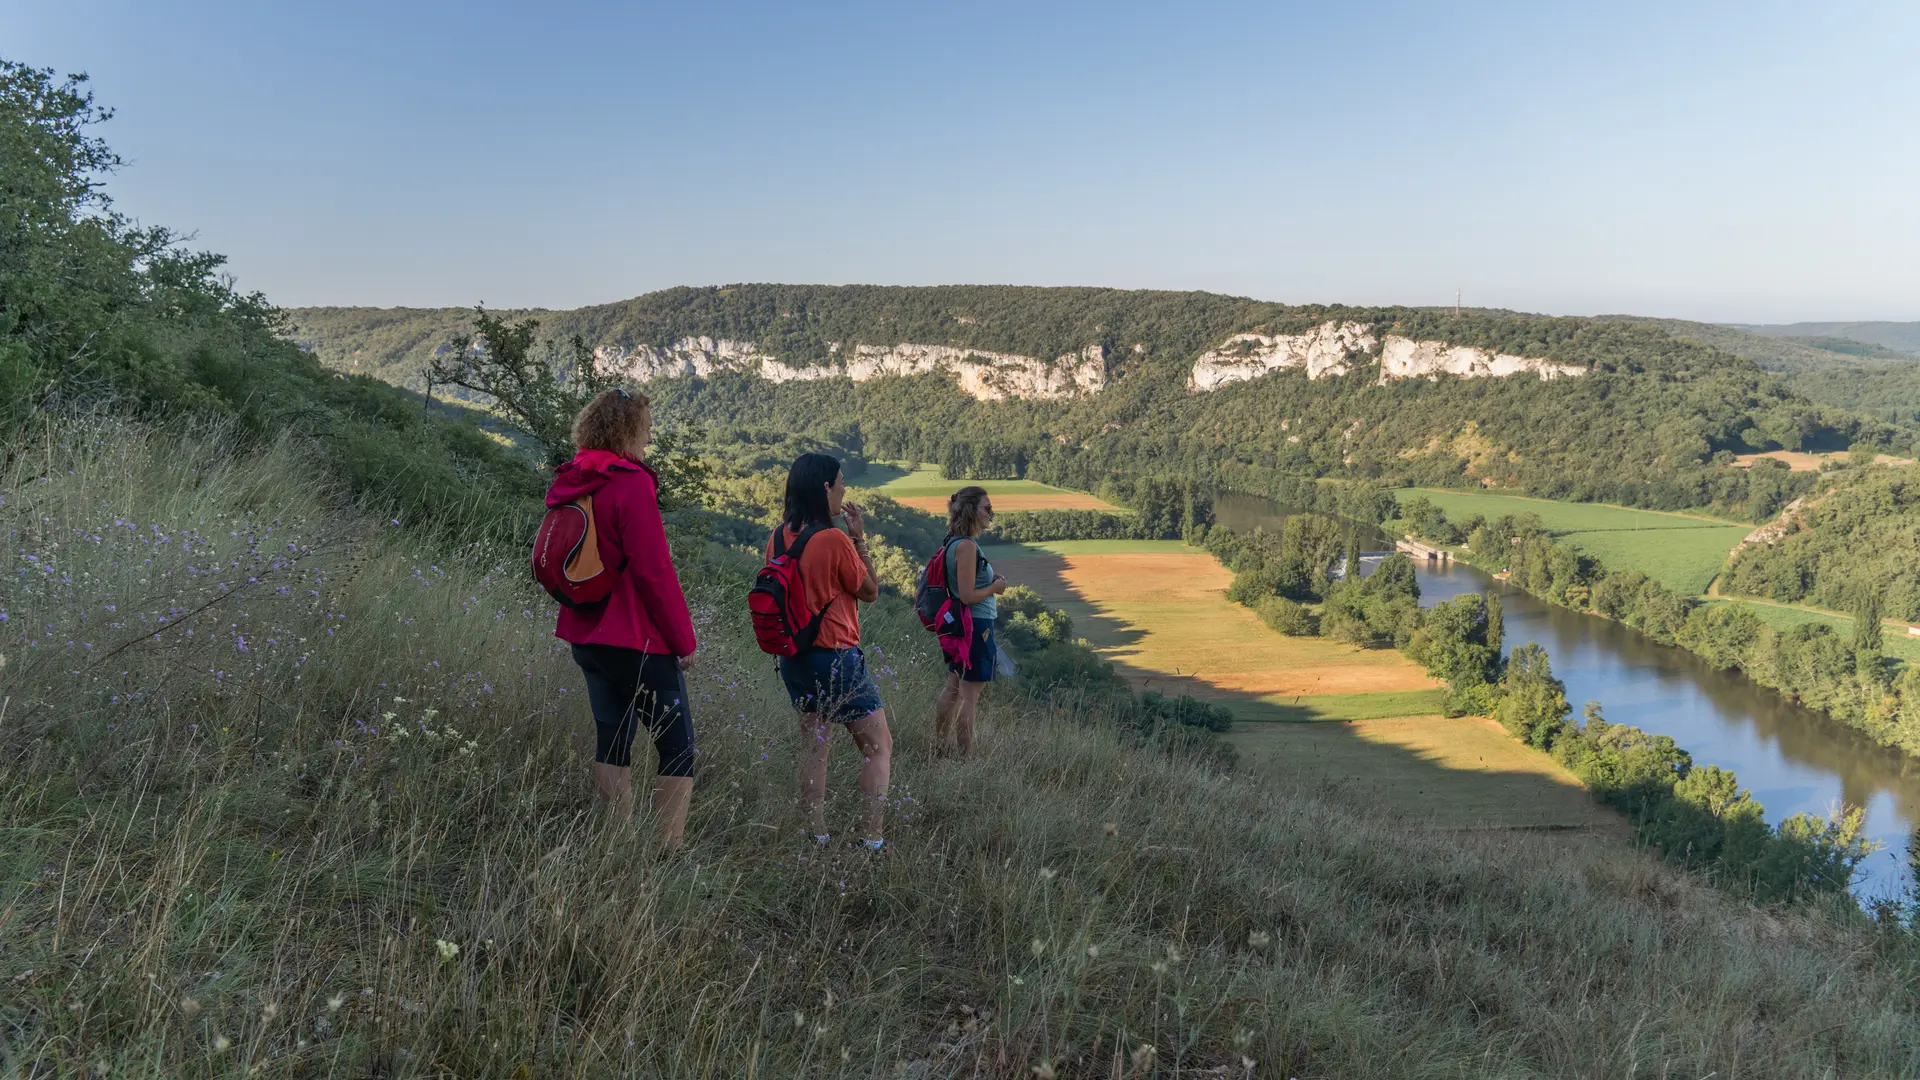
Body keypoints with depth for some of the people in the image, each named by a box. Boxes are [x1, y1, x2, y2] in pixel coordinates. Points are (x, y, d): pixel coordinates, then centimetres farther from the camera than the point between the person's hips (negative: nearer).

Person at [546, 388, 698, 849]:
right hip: (638, 640, -8)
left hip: (585, 635, 8)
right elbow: (654, 572, -20)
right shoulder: (631, 485, -17)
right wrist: (684, 639, -11)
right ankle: (671, 851, -3)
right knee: (676, 746, 0)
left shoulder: (569, 484, 8)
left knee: (612, 740, 15)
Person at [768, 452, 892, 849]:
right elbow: (870, 592, -6)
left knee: (814, 746, 16)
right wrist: (859, 538, -3)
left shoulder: (779, 537, 1)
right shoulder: (833, 540, -19)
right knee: (879, 745, 4)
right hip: (836, 657, -7)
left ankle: (817, 837, 19)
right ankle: (872, 841, 1)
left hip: (794, 656, 7)